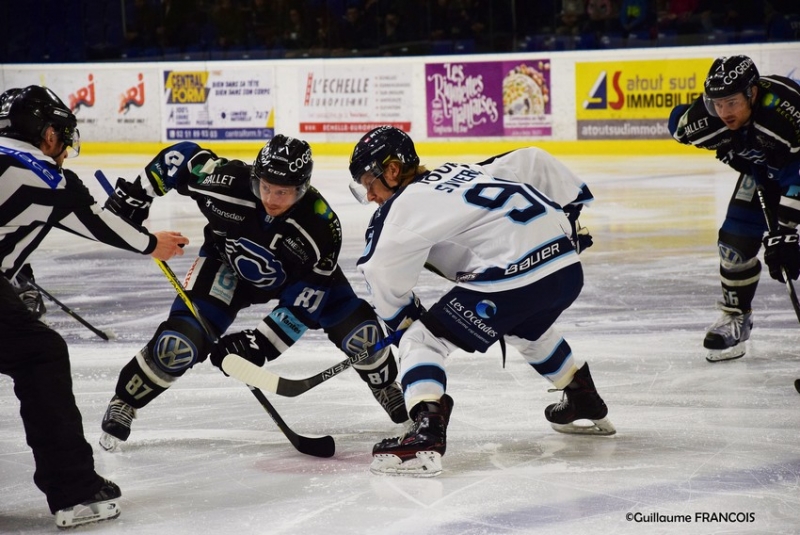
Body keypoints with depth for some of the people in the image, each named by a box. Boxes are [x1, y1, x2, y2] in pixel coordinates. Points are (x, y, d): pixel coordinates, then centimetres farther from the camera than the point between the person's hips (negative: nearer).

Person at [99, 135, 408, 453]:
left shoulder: (321, 228, -34)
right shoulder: (227, 184, -35)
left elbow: (301, 307, -28)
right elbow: (183, 156, -15)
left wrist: (260, 344, -35)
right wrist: (135, 194, -17)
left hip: (297, 274, 1)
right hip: (228, 265, 0)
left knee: (357, 328, -12)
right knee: (179, 341, -19)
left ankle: (386, 387, 21)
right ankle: (123, 403, 5)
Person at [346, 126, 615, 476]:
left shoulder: (404, 206, 2)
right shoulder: (461, 172, 24)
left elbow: (382, 268, -7)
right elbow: (532, 161, 29)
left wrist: (403, 317, 11)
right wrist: (573, 208, 37)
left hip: (514, 277, -9)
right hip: (567, 266, 9)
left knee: (422, 341, -2)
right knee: (526, 329, 40)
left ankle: (425, 435, -20)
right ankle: (586, 403, 53)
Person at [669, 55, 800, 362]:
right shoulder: (706, 115, -26)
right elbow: (678, 124, -1)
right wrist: (727, 146, -3)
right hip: (765, 166, 5)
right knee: (736, 240, 0)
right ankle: (735, 317, 19)